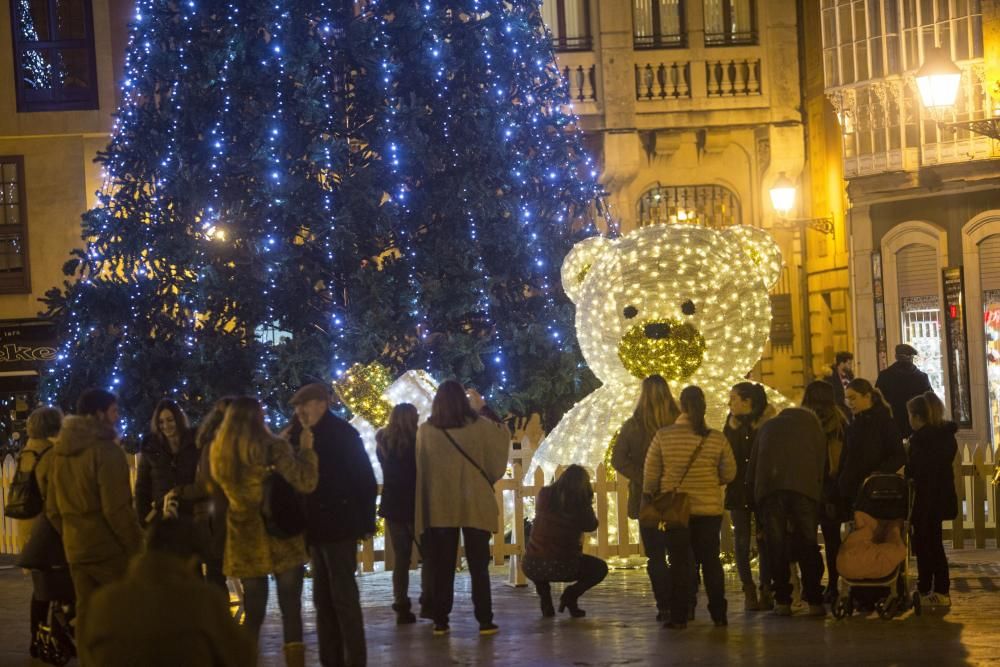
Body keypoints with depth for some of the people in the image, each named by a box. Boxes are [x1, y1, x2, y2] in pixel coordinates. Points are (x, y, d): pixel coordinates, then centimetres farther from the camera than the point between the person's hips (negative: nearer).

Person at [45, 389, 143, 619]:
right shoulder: (105, 450, -13)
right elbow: (116, 508, -17)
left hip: (76, 550, 7)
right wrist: (136, 545, -10)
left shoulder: (60, 451, 11)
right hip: (109, 548, -7)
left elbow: (52, 508, 15)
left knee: (86, 613, 8)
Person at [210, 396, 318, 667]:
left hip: (245, 543, 4)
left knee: (252, 613, 13)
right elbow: (306, 483, -15)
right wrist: (306, 450, -2)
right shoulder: (273, 448, -13)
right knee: (291, 611, 3)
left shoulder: (219, 453, 2)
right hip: (283, 540, -4)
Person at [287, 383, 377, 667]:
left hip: (339, 525, -8)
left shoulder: (342, 433, -9)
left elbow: (365, 479, -11)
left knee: (343, 596, -7)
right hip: (317, 526, 8)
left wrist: (364, 521, -13)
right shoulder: (303, 436, 12)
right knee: (323, 598, 10)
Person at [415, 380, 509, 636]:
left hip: (439, 507, 1)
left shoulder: (426, 431, -5)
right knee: (478, 565, 6)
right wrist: (503, 429, 27)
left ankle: (440, 621, 6)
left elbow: (422, 470, 2)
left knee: (441, 567, 8)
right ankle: (485, 620, 2)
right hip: (475, 506, 0)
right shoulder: (479, 427, -7)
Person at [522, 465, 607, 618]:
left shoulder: (545, 494, 5)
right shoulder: (581, 500, -2)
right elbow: (591, 526, 15)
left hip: (532, 567, 2)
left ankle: (544, 598, 18)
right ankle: (571, 595, 2)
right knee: (600, 568, 24)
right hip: (561, 567, -2)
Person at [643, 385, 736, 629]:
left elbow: (650, 472, -4)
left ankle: (679, 616, 2)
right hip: (709, 508, 1)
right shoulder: (716, 438, -4)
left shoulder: (663, 436, -8)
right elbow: (729, 474, 3)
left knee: (679, 561, 4)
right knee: (710, 560, 11)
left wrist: (649, 495, 13)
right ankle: (718, 614, 12)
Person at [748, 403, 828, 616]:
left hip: (769, 488, 1)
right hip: (804, 487, -1)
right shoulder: (813, 425, 24)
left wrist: (754, 490, 26)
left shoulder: (768, 427, 29)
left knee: (776, 545, 4)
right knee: (808, 545, 4)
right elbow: (821, 465, 18)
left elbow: (752, 465, 23)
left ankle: (782, 601, 2)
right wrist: (818, 493, 22)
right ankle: (814, 601, 1)